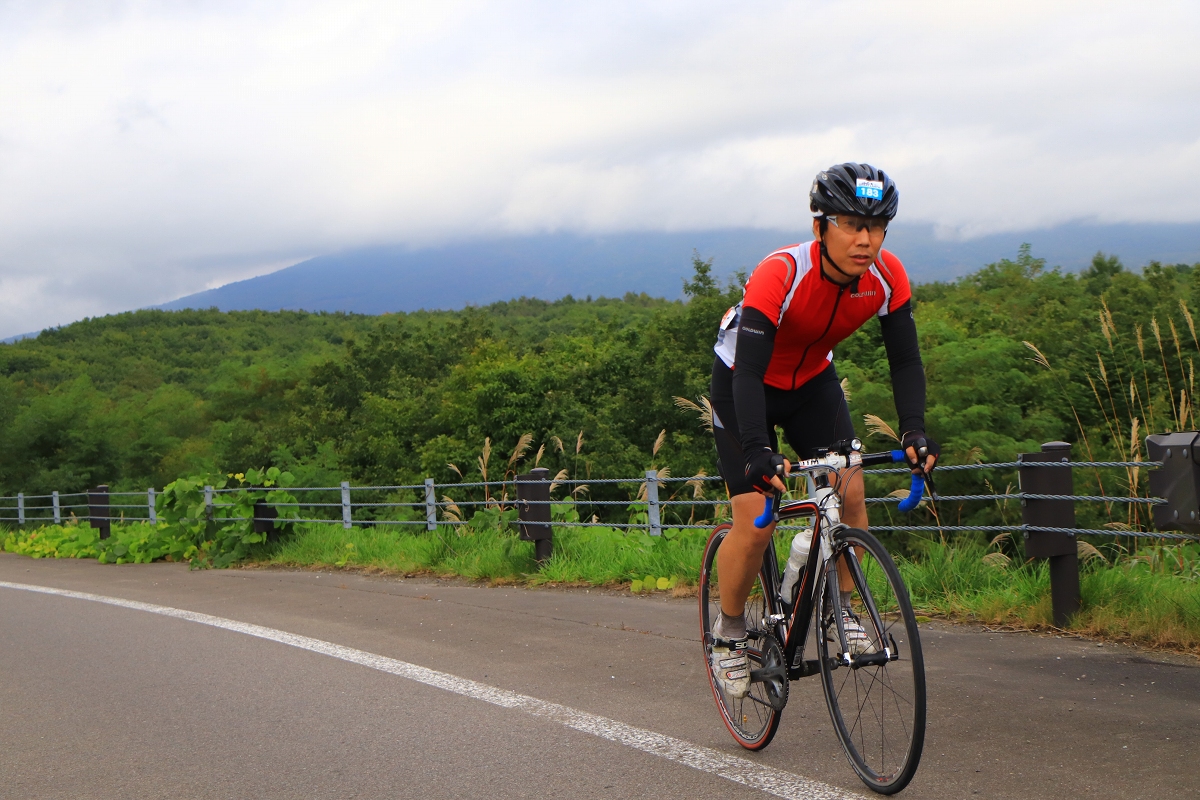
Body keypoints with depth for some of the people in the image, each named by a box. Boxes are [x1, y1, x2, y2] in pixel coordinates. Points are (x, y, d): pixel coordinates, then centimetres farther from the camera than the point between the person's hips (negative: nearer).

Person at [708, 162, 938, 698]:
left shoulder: (887, 277, -22)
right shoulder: (780, 274, -37)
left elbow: (905, 360, -18)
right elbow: (749, 371, -42)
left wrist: (914, 431, -36)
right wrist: (758, 451, -56)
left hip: (812, 381, 4)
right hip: (743, 383, -4)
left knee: (850, 492, -15)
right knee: (755, 521, -13)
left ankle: (841, 611, 5)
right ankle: (729, 632, 9)